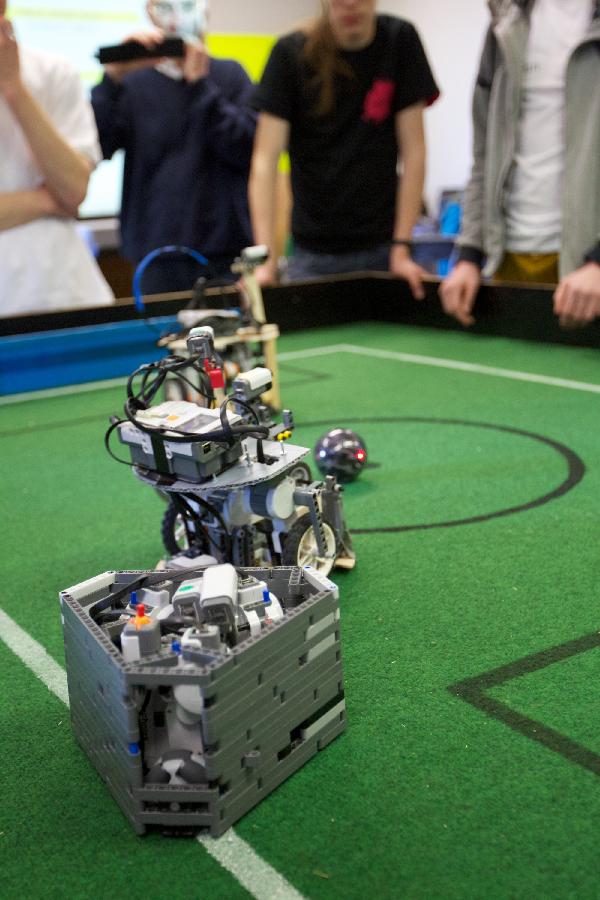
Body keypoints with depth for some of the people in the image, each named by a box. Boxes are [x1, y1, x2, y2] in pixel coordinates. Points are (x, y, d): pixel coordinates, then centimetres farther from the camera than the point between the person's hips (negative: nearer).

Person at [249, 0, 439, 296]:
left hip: (381, 246, 1)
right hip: (313, 251, -1)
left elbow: (413, 149, -4)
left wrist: (401, 248, -9)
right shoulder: (291, 53, -7)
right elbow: (266, 158, -13)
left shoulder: (400, 41, -3)